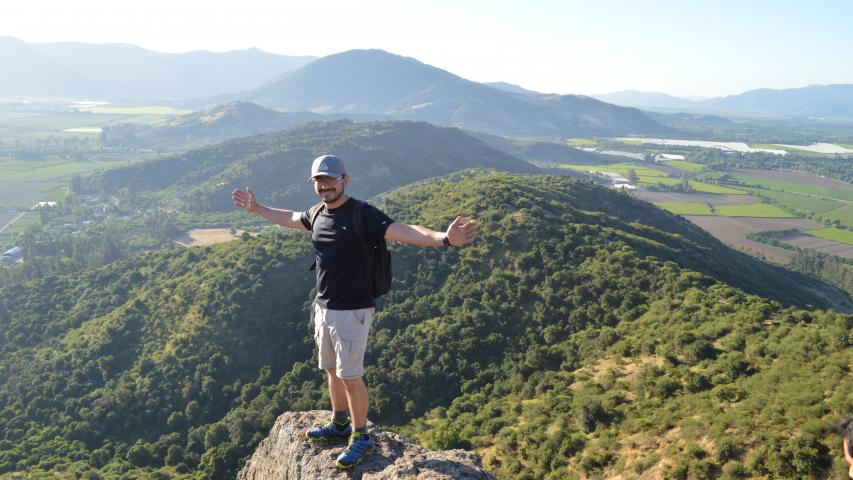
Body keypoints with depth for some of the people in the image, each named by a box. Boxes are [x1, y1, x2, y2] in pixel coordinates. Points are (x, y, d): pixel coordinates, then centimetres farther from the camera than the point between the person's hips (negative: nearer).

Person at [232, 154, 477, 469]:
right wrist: (256, 208, 37)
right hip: (323, 307, 7)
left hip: (351, 312, -7)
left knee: (350, 377, 1)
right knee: (332, 371, 20)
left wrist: (444, 239, -51)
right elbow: (289, 219, 27)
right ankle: (340, 425, 40)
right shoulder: (318, 214, 4)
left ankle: (361, 438, 20)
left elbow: (406, 232, -34)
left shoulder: (363, 215, -20)